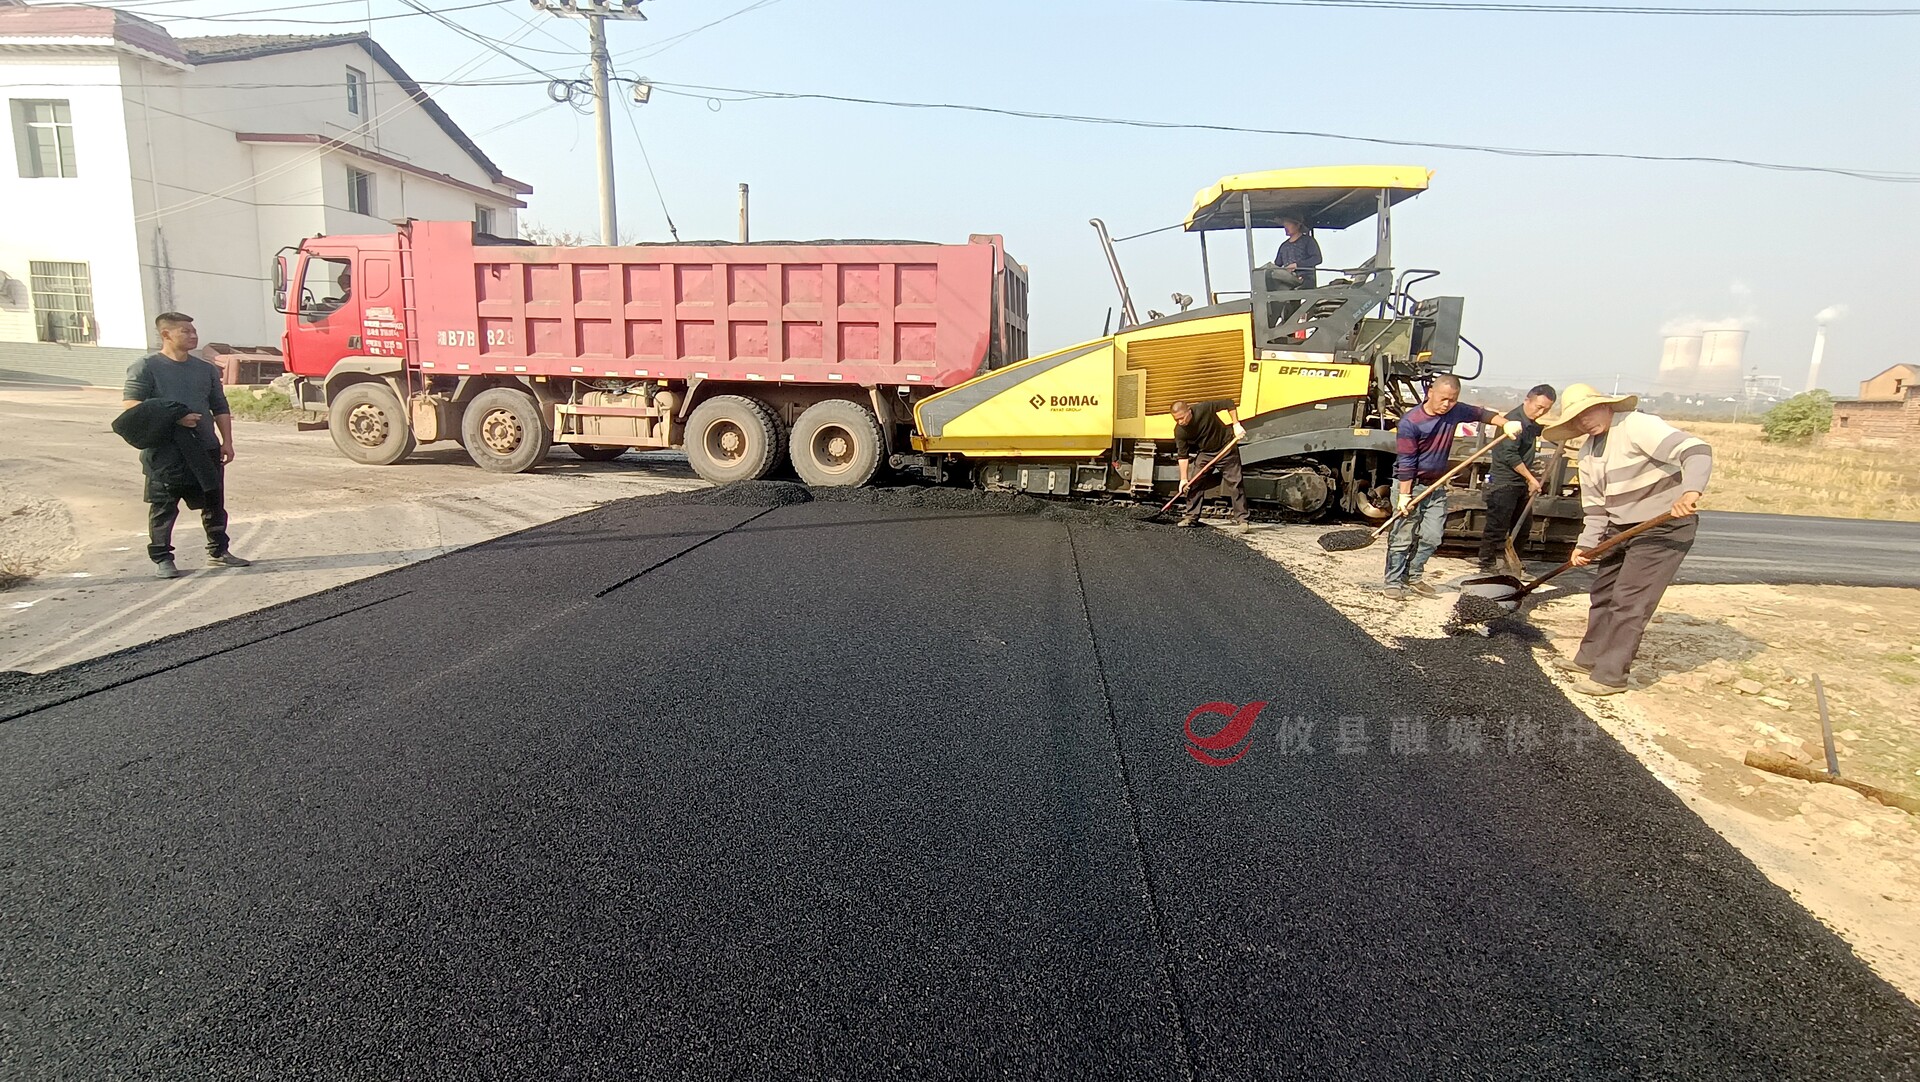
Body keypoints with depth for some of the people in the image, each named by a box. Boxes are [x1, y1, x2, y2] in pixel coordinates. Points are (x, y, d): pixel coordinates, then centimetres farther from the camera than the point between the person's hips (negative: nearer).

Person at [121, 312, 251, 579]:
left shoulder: (206, 369, 13)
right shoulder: (146, 367, -3)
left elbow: (220, 408, 15)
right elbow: (130, 404, -11)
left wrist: (227, 442, 7)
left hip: (206, 448, 5)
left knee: (214, 502, 11)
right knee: (163, 506, 0)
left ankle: (218, 551, 23)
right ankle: (161, 558, 9)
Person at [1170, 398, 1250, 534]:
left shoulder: (1204, 408, -27)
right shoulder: (1179, 431, -18)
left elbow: (1229, 403, -15)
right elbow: (1183, 455, -12)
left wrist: (1236, 425, -20)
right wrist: (1183, 478, -15)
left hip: (1226, 448, -4)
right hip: (1205, 453, 4)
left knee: (1234, 483, -7)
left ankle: (1242, 521, -6)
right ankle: (1191, 517, 7)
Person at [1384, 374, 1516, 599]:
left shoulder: (1455, 411, -1)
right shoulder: (1410, 422, -19)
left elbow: (1480, 413, 14)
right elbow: (1406, 462, -19)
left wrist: (1506, 423, -4)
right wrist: (1404, 495, -19)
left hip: (1436, 486, 6)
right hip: (1409, 484, -6)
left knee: (1432, 536, 4)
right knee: (1403, 537, -5)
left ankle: (1413, 577, 16)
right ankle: (1393, 581, 3)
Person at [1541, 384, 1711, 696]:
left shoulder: (1637, 426, -20)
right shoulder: (1588, 453, 6)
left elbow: (1695, 449, -32)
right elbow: (1596, 507, 9)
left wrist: (1691, 490, -49)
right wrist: (1587, 545, -4)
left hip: (1664, 527, -9)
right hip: (1619, 527, 9)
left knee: (1628, 601, -8)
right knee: (1603, 592, 15)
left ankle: (1610, 675, -2)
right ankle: (1590, 658, 29)